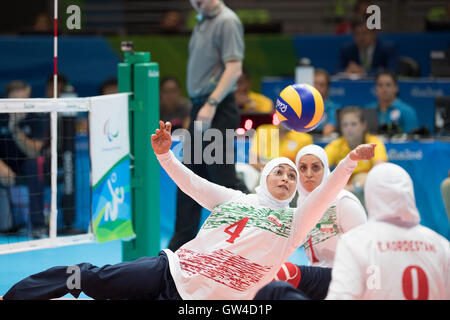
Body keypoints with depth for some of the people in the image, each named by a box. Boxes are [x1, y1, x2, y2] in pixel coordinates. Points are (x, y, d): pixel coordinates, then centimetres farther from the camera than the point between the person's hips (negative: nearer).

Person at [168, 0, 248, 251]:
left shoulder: (227, 21, -12)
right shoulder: (202, 23, 16)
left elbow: (234, 69, -20)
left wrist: (211, 104, -24)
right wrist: (198, 108, 17)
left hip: (218, 113, -9)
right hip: (200, 110, 9)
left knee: (224, 179, -7)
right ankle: (181, 244, 17)